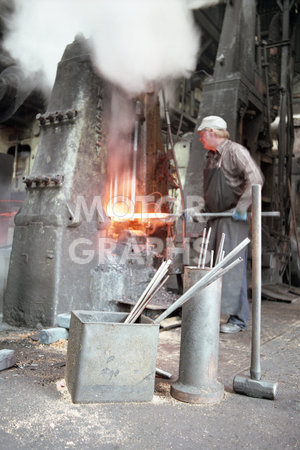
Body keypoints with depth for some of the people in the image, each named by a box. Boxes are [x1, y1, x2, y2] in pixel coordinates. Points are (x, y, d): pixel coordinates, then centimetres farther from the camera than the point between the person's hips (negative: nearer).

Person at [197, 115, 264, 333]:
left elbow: (256, 178, -20)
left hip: (234, 219, -9)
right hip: (215, 219, 9)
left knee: (233, 267, -9)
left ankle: (239, 318, 1)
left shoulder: (235, 151, -8)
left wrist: (241, 207, -22)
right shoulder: (211, 156, 18)